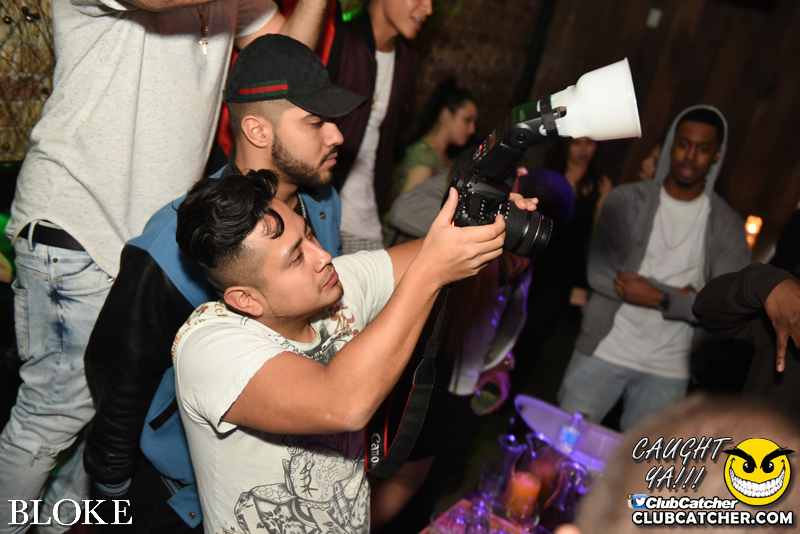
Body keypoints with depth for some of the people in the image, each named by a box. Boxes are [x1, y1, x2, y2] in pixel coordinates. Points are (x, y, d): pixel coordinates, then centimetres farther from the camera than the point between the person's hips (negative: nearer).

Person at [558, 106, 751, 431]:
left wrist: (660, 299, -18)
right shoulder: (626, 200, -1)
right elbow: (598, 274, -10)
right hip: (602, 352, -1)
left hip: (667, 372, 1)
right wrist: (678, 297, -11)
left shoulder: (727, 226, 2)